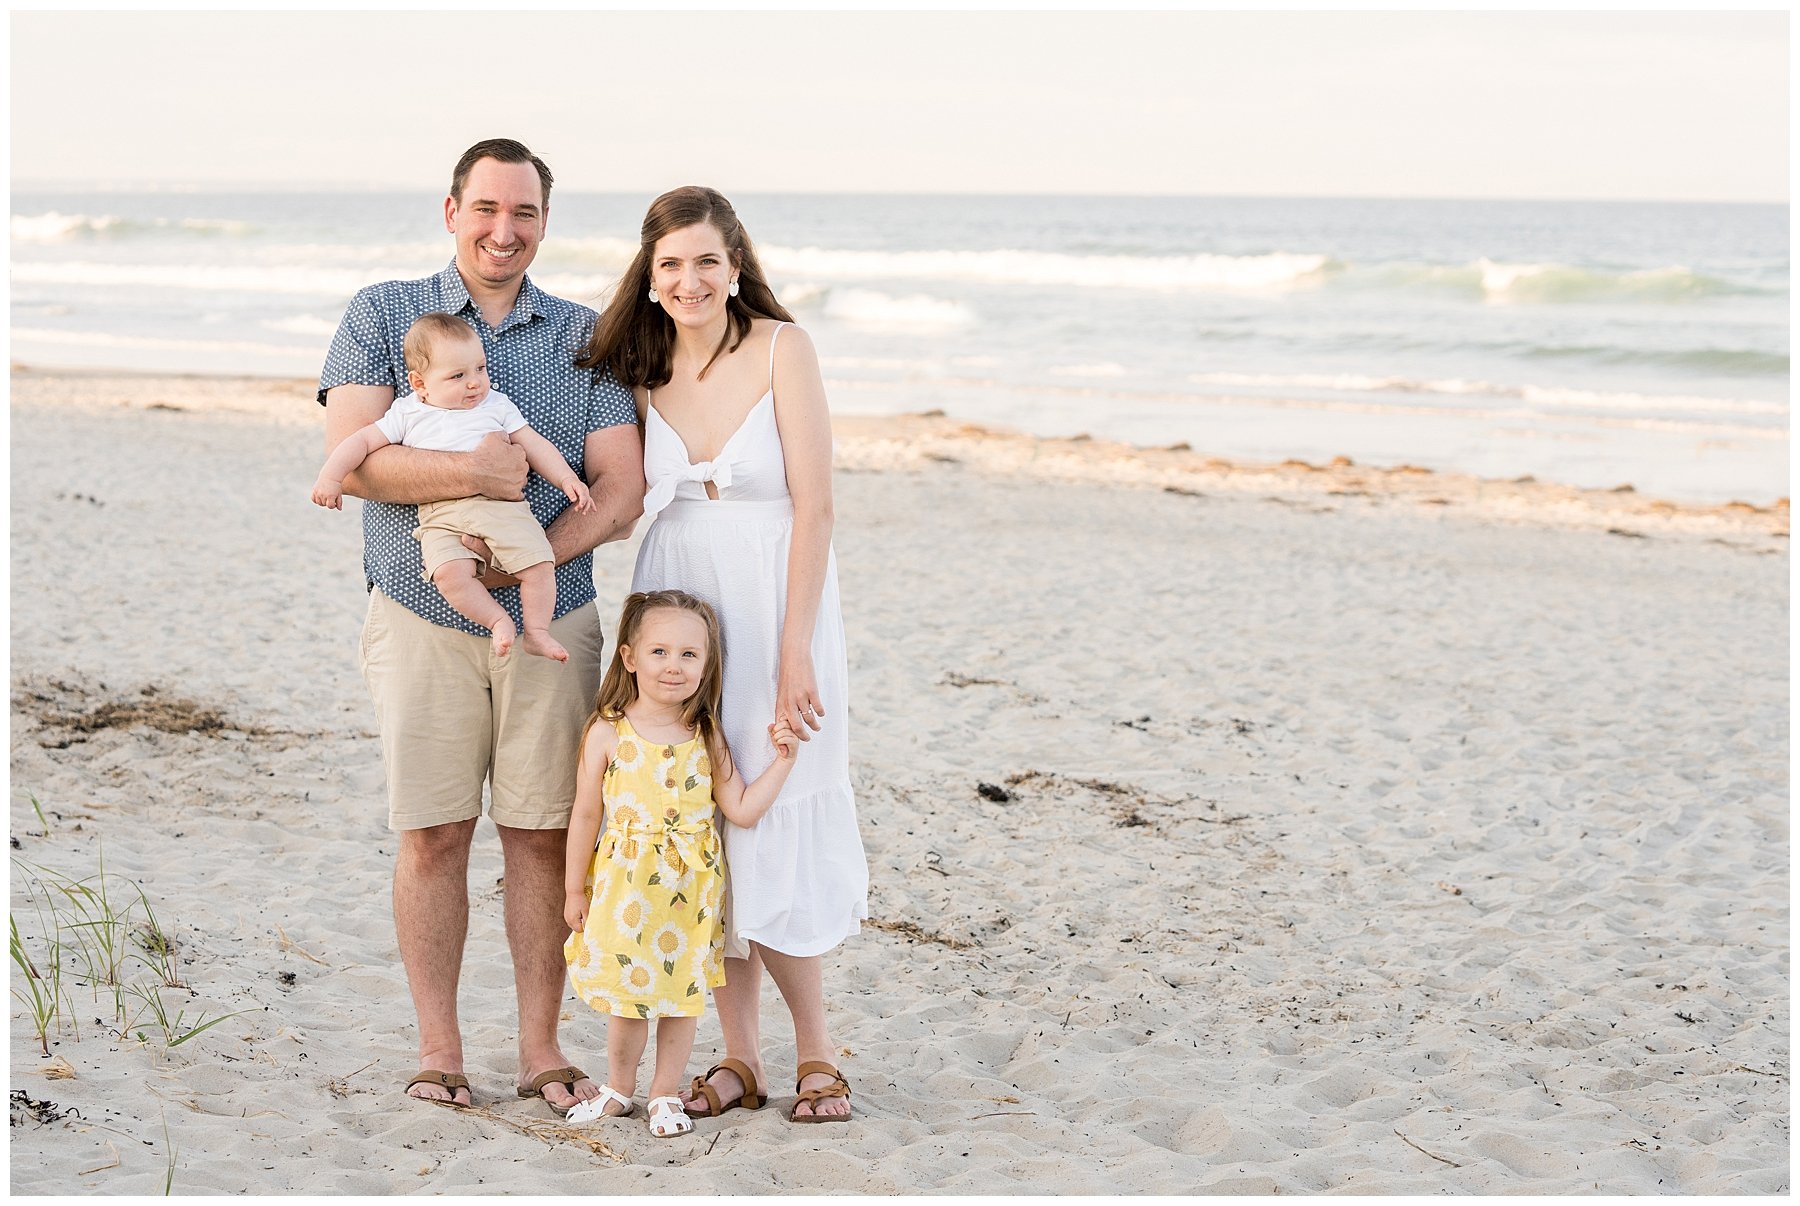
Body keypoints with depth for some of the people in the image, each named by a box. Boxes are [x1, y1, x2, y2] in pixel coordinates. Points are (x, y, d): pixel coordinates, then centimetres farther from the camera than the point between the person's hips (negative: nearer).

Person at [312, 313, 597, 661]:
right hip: (441, 515, -1)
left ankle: (537, 631, -1)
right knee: (450, 572, -30)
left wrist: (567, 479, 7)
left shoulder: (498, 406, 18)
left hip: (502, 505, 1)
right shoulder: (407, 414, 15)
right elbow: (363, 441, 16)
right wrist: (331, 475, 4)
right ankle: (498, 621, -13)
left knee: (538, 563, -18)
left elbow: (535, 445, 19)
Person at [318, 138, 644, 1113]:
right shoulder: (383, 316, 3)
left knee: (543, 836, 3)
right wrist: (473, 474, -22)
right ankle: (438, 1049, 12)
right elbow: (349, 457, -10)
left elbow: (620, 490, 0)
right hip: (421, 620, -1)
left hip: (551, 621, 2)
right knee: (432, 836, 1)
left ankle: (541, 1050, 12)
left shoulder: (585, 337, 8)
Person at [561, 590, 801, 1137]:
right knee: (626, 994, 7)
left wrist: (781, 760, -7)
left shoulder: (707, 738, 0)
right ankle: (619, 1089, 28)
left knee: (682, 992, 8)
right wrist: (575, 887, 3)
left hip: (690, 888, 2)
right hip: (625, 885, -2)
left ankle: (665, 1094, 24)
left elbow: (743, 810, -1)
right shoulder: (607, 733, -6)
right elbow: (586, 813, -1)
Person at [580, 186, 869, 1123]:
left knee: (770, 827, -4)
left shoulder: (781, 348, -10)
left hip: (774, 600, -4)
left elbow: (812, 506, -12)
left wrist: (794, 651, -16)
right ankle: (739, 1055, 16)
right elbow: (623, 501, 13)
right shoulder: (641, 366, 5)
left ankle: (815, 1051, 13)